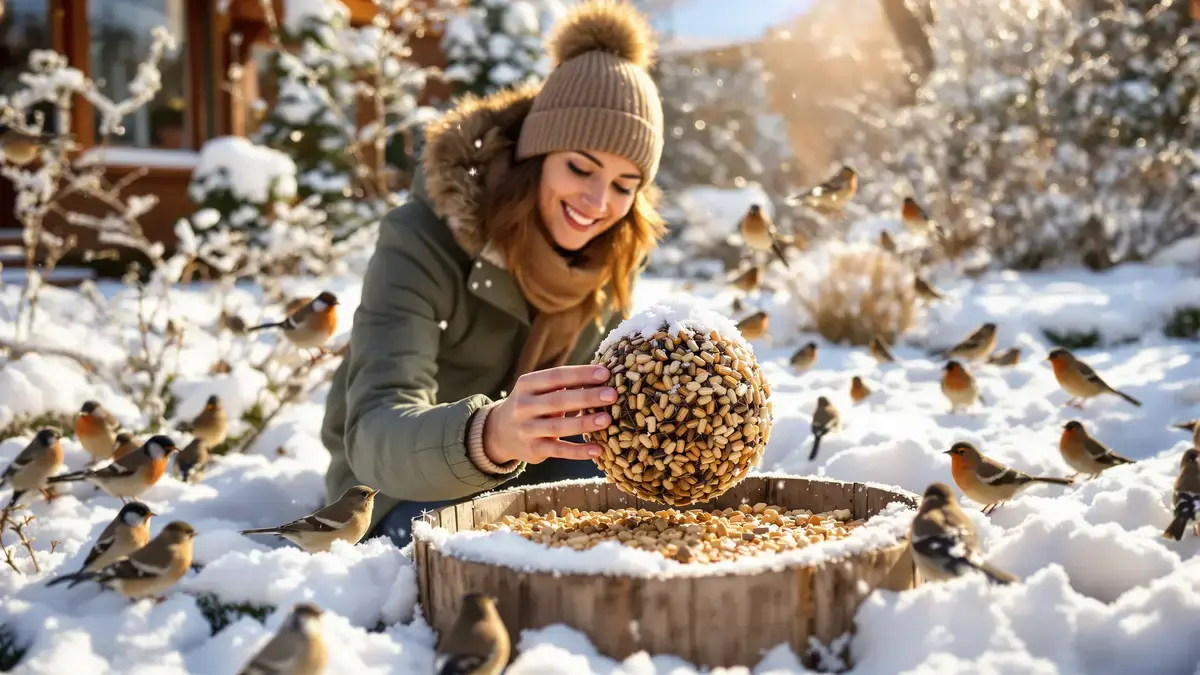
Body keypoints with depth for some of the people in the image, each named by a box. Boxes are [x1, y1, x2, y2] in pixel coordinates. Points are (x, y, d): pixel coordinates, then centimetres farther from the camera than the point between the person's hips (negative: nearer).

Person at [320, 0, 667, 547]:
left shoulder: (617, 254, -11)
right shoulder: (422, 241, -29)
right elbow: (376, 433, -43)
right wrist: (491, 434, -64)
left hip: (529, 477, 5)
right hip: (406, 487, -4)